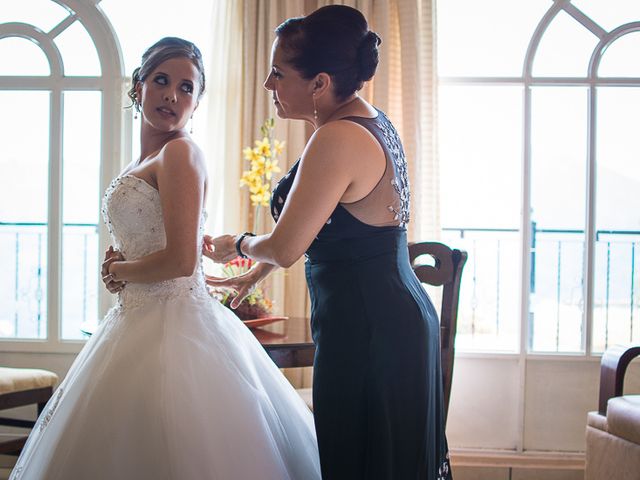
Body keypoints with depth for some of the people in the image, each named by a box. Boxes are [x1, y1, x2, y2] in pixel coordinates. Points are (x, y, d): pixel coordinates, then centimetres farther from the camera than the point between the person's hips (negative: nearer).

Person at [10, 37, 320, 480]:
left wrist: (118, 269, -4)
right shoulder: (146, 161, 14)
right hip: (140, 323, 9)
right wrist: (120, 267, 0)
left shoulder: (180, 152, -13)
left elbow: (181, 261, -21)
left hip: (172, 329, -9)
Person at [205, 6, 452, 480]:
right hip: (402, 317, 10)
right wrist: (255, 275, 28)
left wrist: (237, 244, 3)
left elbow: (285, 248, -20)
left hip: (366, 331, -10)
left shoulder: (338, 140, -21)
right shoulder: (372, 121, 10)